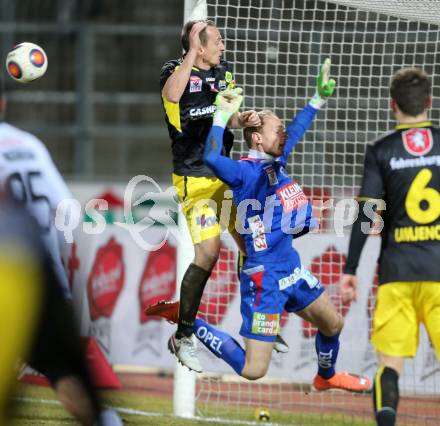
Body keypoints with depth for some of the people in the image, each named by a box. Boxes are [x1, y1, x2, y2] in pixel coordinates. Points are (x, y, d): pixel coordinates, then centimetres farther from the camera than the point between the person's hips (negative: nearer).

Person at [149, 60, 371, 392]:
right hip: (264, 280, -9)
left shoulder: (276, 161, 6)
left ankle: (326, 377, 56)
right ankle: (190, 325, 9)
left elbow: (298, 128, 24)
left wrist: (320, 97, 27)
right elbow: (212, 158, -38)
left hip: (292, 271, 9)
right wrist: (223, 115, -38)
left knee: (333, 324, 27)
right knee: (253, 370, -9)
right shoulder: (246, 172, -18)